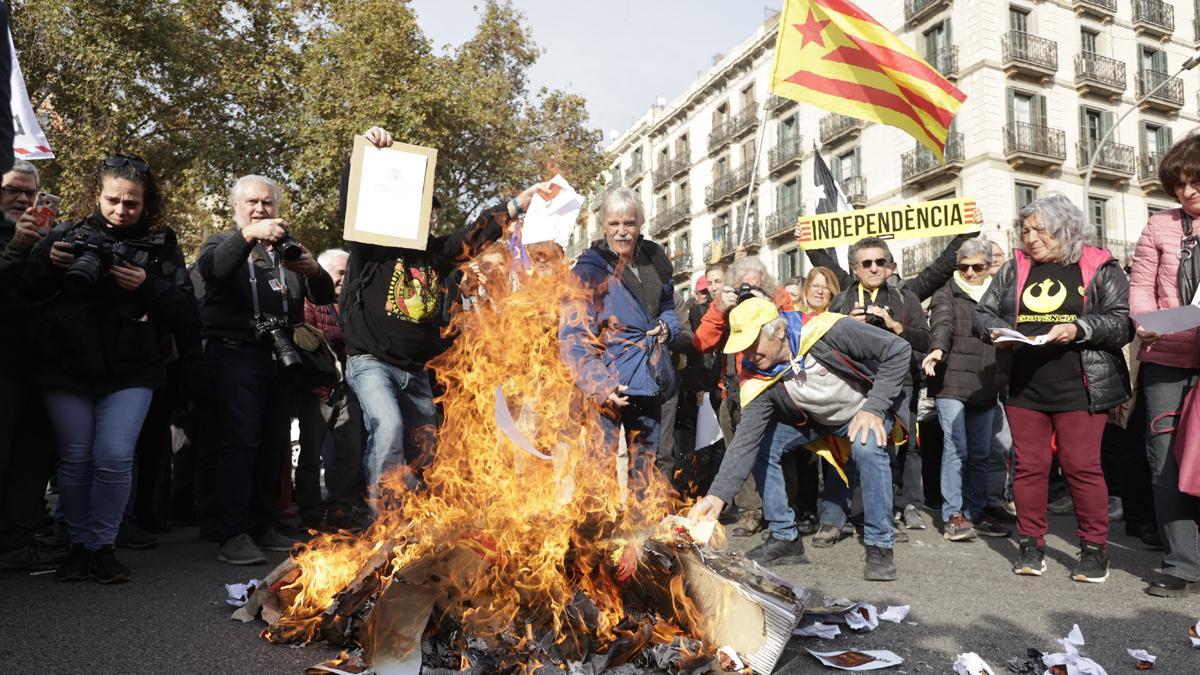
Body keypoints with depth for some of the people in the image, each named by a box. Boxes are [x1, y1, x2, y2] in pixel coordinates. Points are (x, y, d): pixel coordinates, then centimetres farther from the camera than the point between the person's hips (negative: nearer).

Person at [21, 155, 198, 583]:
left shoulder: (161, 244, 1)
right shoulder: (66, 236, 3)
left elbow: (186, 311, -3)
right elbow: (26, 292, 5)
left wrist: (147, 286, -19)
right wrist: (48, 263, -14)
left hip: (131, 372, -1)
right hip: (67, 368, 1)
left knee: (114, 457, -9)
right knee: (75, 458, 6)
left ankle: (103, 546, 9)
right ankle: (79, 545, 22)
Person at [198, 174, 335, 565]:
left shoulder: (288, 248, 22)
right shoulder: (223, 245, 12)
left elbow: (324, 297, 8)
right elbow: (212, 267, -15)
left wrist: (313, 271, -14)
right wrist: (248, 234, -31)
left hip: (279, 356, 4)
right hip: (235, 352, -4)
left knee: (276, 443, 4)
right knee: (239, 440, -12)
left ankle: (263, 527, 13)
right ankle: (234, 535, -11)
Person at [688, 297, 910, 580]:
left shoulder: (828, 331, -35)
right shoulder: (759, 382, -21)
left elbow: (898, 350, -27)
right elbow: (745, 440, -26)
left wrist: (874, 408, -31)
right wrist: (718, 494, -36)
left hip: (867, 407, -4)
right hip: (814, 418, 5)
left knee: (867, 447, -35)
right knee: (761, 446, -11)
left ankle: (880, 548, -17)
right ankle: (785, 538, 4)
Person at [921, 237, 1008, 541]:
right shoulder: (947, 295, 3)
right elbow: (942, 325, -15)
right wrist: (939, 349, -35)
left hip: (985, 388, 5)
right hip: (951, 383, -5)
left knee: (980, 454, 10)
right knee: (956, 450, -8)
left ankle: (975, 513, 20)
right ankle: (952, 516, -1)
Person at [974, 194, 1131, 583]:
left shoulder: (1099, 268, 3)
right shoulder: (1014, 269, 12)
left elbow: (1123, 321, -3)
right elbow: (982, 313, 13)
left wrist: (1079, 329, -18)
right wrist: (996, 331, -7)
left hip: (1079, 387, -3)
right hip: (1023, 387, 3)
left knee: (1081, 466, 0)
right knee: (1029, 465, 7)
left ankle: (1094, 548, 14)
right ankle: (1031, 545, 17)